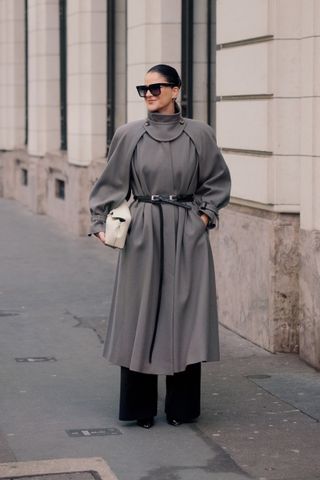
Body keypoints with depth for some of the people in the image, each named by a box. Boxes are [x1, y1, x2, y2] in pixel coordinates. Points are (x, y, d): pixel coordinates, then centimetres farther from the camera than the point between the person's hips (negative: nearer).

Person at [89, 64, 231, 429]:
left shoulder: (199, 135, 2)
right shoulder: (129, 135, 2)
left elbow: (217, 181, 12)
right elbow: (112, 184, 7)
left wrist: (206, 213, 0)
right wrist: (101, 222, -2)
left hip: (187, 235, 0)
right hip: (143, 234, 0)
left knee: (185, 315, 3)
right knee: (140, 315, 2)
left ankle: (182, 407, 15)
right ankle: (140, 409, 12)